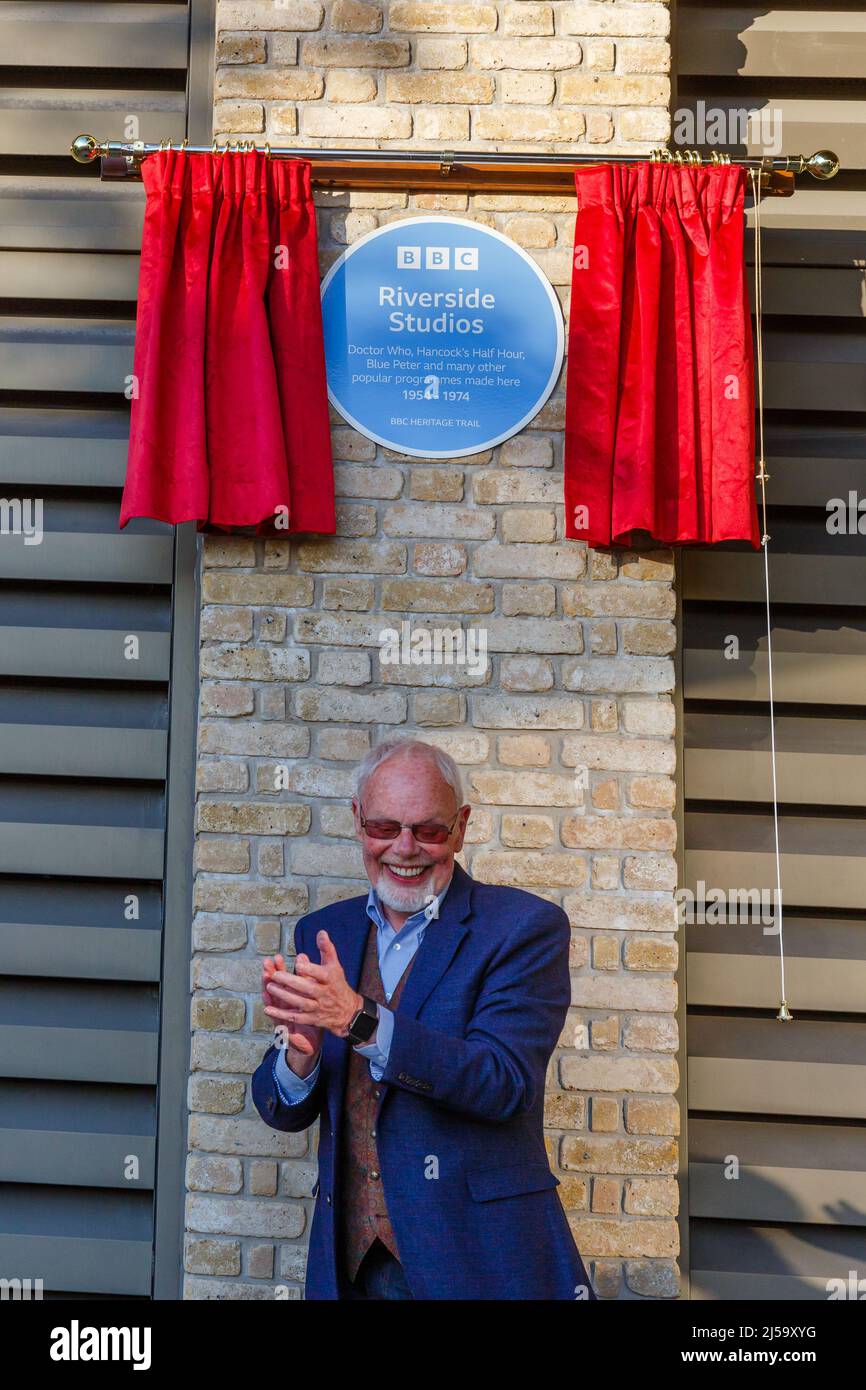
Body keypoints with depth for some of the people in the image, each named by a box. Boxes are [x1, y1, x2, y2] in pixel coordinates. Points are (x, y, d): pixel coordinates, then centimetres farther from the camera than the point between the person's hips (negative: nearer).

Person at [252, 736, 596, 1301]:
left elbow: (504, 1082, -21)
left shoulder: (526, 927, -10)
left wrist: (359, 1019, -30)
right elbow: (284, 1112, 3)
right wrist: (300, 1050, -19)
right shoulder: (323, 934, 4)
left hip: (479, 1261, -4)